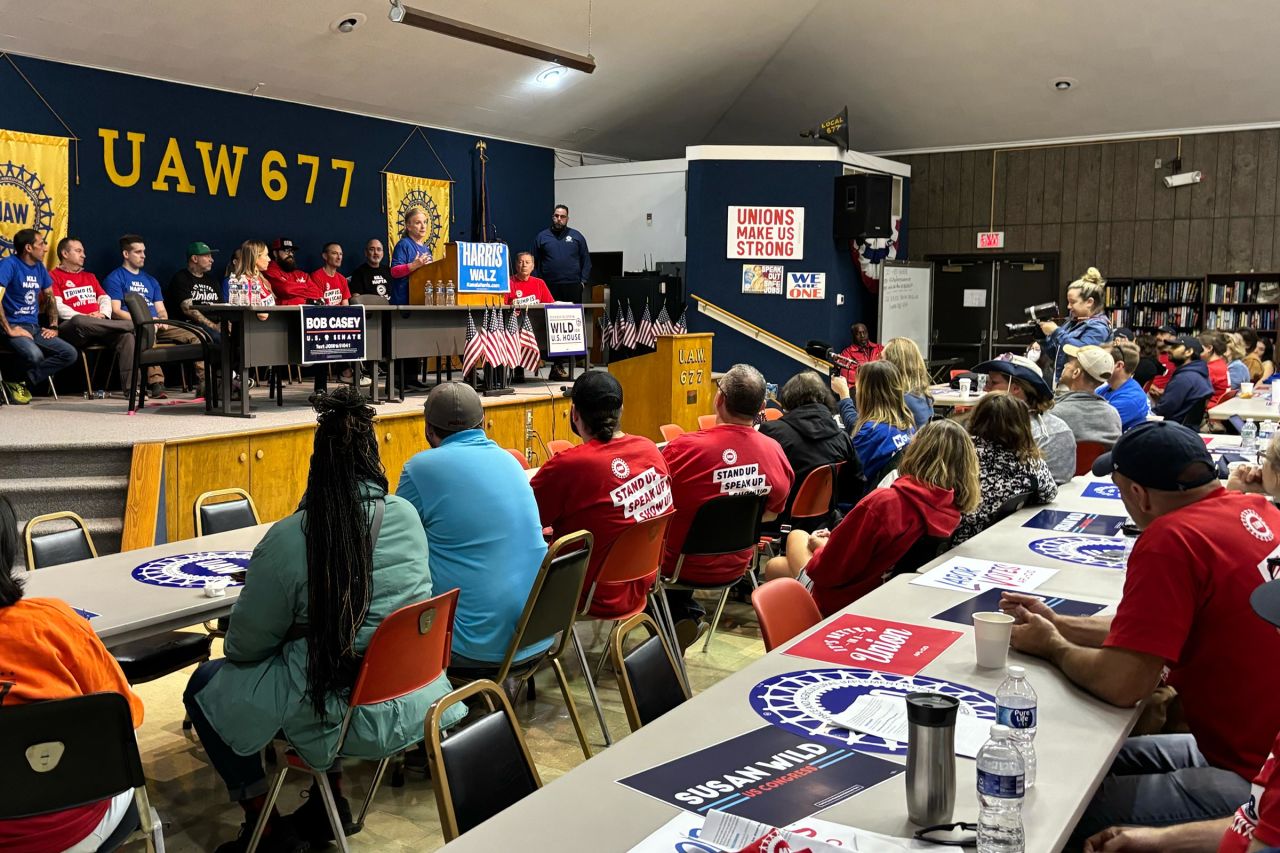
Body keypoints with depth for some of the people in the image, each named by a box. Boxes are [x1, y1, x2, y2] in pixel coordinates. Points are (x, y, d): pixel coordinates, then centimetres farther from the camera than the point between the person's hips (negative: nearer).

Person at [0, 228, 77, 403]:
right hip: (15, 327, -8)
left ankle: (23, 385, -10)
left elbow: (50, 297, 25)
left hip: (35, 327, 8)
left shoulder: (39, 267, 13)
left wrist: (53, 326, 13)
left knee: (70, 353, -11)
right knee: (35, 356, -36)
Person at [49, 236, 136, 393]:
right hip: (71, 328, -5)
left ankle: (130, 387, -33)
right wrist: (85, 317, -15)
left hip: (99, 325, 5)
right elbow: (57, 306, -3)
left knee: (126, 336, -26)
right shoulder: (54, 276, 11)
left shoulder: (90, 276, 32)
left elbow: (105, 298, 21)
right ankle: (133, 324, -32)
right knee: (79, 322, -42)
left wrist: (103, 314, -3)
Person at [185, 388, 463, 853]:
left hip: (346, 718, -6)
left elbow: (244, 646, -8)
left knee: (205, 686, 15)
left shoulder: (290, 539, -18)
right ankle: (331, 800, 31)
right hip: (413, 705, 6)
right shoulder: (408, 517, -4)